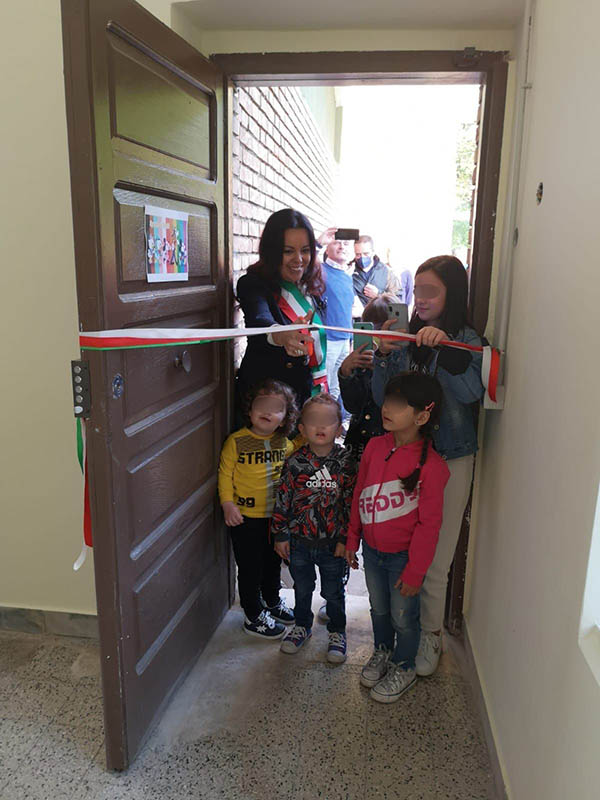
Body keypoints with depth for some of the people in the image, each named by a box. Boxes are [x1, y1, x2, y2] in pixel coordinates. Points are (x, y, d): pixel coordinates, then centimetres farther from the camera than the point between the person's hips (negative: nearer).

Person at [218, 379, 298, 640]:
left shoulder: (283, 442, 0)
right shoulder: (236, 441, -14)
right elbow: (225, 474, -10)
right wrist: (228, 503, -18)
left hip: (276, 515, 5)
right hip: (246, 517, -5)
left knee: (273, 562, 22)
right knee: (250, 567, 7)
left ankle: (272, 602, 46)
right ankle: (254, 616, 25)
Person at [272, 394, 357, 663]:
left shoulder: (345, 462, -10)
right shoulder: (295, 462, -8)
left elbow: (351, 502, -6)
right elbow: (282, 499, -2)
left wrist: (346, 539, -7)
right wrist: (280, 535, -1)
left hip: (333, 542, -1)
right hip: (300, 541, 1)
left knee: (333, 591, 14)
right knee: (302, 588, 20)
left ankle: (337, 632, 37)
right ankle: (302, 626, 44)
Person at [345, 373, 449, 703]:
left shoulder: (431, 465, -23)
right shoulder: (375, 446, -7)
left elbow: (429, 524, -17)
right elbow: (359, 495, 5)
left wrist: (414, 572, -13)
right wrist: (352, 540, 10)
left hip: (403, 556, -5)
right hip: (372, 549, 5)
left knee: (403, 616, 15)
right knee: (378, 609, 25)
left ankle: (403, 667, 41)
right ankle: (382, 652, 51)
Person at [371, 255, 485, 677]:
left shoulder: (466, 339, -5)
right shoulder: (406, 337, 4)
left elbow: (471, 393, -21)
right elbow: (382, 399, 2)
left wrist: (445, 348, -30)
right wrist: (383, 356, -13)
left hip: (449, 458, -3)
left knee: (434, 559, 4)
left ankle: (430, 635, 27)